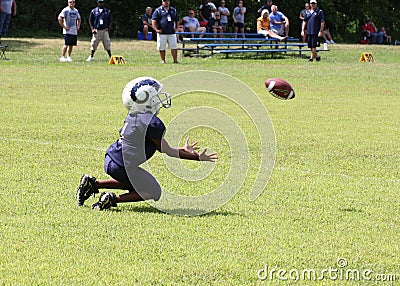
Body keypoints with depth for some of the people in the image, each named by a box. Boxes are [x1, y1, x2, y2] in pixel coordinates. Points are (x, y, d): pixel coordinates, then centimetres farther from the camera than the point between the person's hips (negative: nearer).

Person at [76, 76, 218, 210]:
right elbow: (166, 150, -10)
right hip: (123, 166, -9)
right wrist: (197, 157, -6)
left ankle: (93, 183, 23)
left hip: (111, 160, 9)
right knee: (153, 193, 6)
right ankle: (113, 199, -6)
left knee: (134, 184, 33)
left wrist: (182, 149, 23)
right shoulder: (153, 124, -20)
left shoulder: (134, 116, 8)